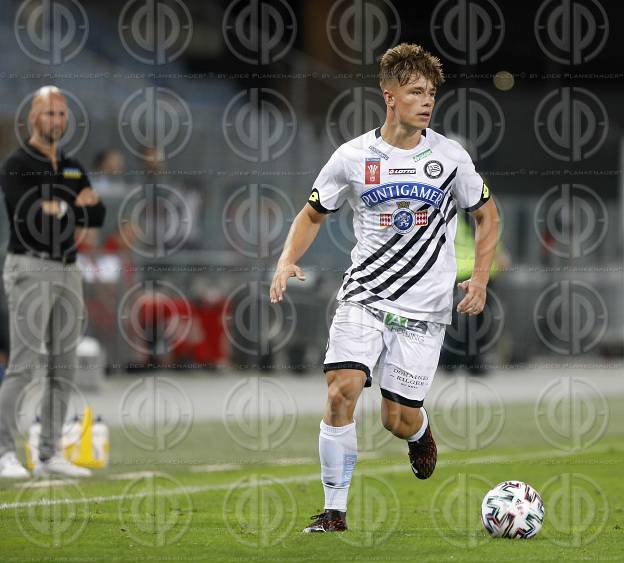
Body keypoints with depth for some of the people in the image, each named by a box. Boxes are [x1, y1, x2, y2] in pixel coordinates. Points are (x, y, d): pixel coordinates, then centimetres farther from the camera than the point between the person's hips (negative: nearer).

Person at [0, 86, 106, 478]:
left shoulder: (74, 169, 16)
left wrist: (59, 208, -13)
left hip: (68, 272, 7)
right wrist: (77, 205, -16)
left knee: (63, 368, 6)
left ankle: (51, 455, 11)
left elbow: (98, 217, 4)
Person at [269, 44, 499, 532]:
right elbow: (313, 215, 12)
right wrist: (287, 262, -5)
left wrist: (480, 280, 0)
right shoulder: (352, 157, 0)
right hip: (364, 295, 0)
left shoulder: (450, 157, 0)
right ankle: (335, 510, -7)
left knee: (398, 420, -2)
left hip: (424, 308, 0)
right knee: (342, 392, -19)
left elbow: (488, 216, 13)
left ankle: (420, 431, 38)